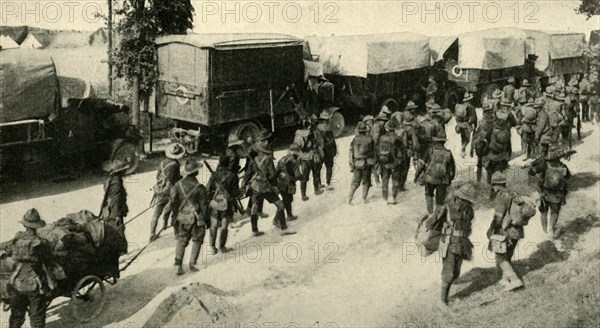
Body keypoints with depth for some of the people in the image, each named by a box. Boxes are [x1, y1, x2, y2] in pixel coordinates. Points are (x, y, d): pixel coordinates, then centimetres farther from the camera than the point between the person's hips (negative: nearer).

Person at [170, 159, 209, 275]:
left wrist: (175, 214, 14)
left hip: (182, 217, 3)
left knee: (181, 241, 12)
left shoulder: (178, 185, -6)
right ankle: (192, 264, 15)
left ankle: (178, 265, 4)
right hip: (196, 218, -3)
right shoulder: (199, 187, -15)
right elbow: (204, 205, -9)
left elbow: (172, 201, 0)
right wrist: (207, 219, 3)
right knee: (197, 241, 15)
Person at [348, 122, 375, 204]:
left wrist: (351, 165, 2)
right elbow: (373, 153, 0)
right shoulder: (370, 140, -5)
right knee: (366, 181, 14)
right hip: (367, 163, -1)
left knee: (355, 182, 10)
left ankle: (350, 196, -6)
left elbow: (351, 153, -3)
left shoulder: (354, 140, -3)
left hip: (357, 164, 1)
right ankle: (364, 198, 14)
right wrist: (374, 163, 11)